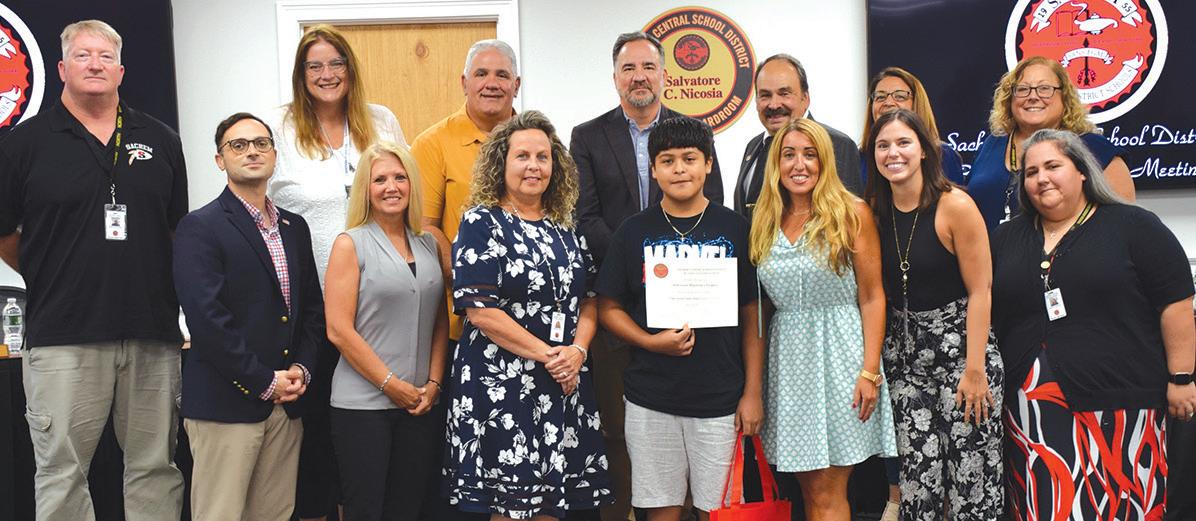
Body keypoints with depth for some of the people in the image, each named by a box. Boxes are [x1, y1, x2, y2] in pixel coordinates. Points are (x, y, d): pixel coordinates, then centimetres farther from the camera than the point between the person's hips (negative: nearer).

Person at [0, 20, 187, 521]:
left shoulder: (160, 140, 11)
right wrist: (49, 280, 10)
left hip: (153, 332, 3)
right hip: (63, 336, -2)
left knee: (156, 468, 10)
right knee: (61, 473, 4)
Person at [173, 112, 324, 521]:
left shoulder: (295, 227, 15)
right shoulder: (200, 227, -5)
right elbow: (207, 319, -14)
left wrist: (301, 370, 1)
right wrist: (266, 382, -13)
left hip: (286, 404, 6)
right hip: (226, 405, -6)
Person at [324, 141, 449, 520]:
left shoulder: (428, 245, 11)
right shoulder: (351, 244, -3)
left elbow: (440, 321, 13)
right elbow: (339, 329, -10)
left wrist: (434, 382, 0)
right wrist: (391, 384, -11)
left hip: (421, 404, 4)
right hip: (363, 403, -4)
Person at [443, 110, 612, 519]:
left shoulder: (563, 228, 13)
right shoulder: (482, 223, -5)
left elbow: (588, 300, 12)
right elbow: (479, 309, -14)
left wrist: (576, 350, -7)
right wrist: (546, 355, -14)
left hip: (565, 380, 6)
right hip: (501, 383, -5)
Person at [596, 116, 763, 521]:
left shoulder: (734, 229, 1)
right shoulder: (635, 231, 3)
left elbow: (752, 316, 3)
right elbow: (609, 308, 6)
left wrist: (753, 392, -1)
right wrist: (651, 341, -12)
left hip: (720, 398, 0)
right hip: (650, 399, 1)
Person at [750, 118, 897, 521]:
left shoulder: (852, 213, -4)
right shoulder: (765, 221, 8)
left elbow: (872, 297, -5)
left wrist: (870, 371, -11)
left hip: (837, 352, -4)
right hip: (787, 357, 4)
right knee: (808, 487, 10)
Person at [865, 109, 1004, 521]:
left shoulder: (955, 206, -11)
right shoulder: (877, 212, 3)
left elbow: (979, 291, -11)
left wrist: (975, 370, -15)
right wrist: (876, 362, 6)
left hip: (962, 347, -4)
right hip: (906, 353, 4)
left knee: (972, 471, -1)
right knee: (918, 473, 6)